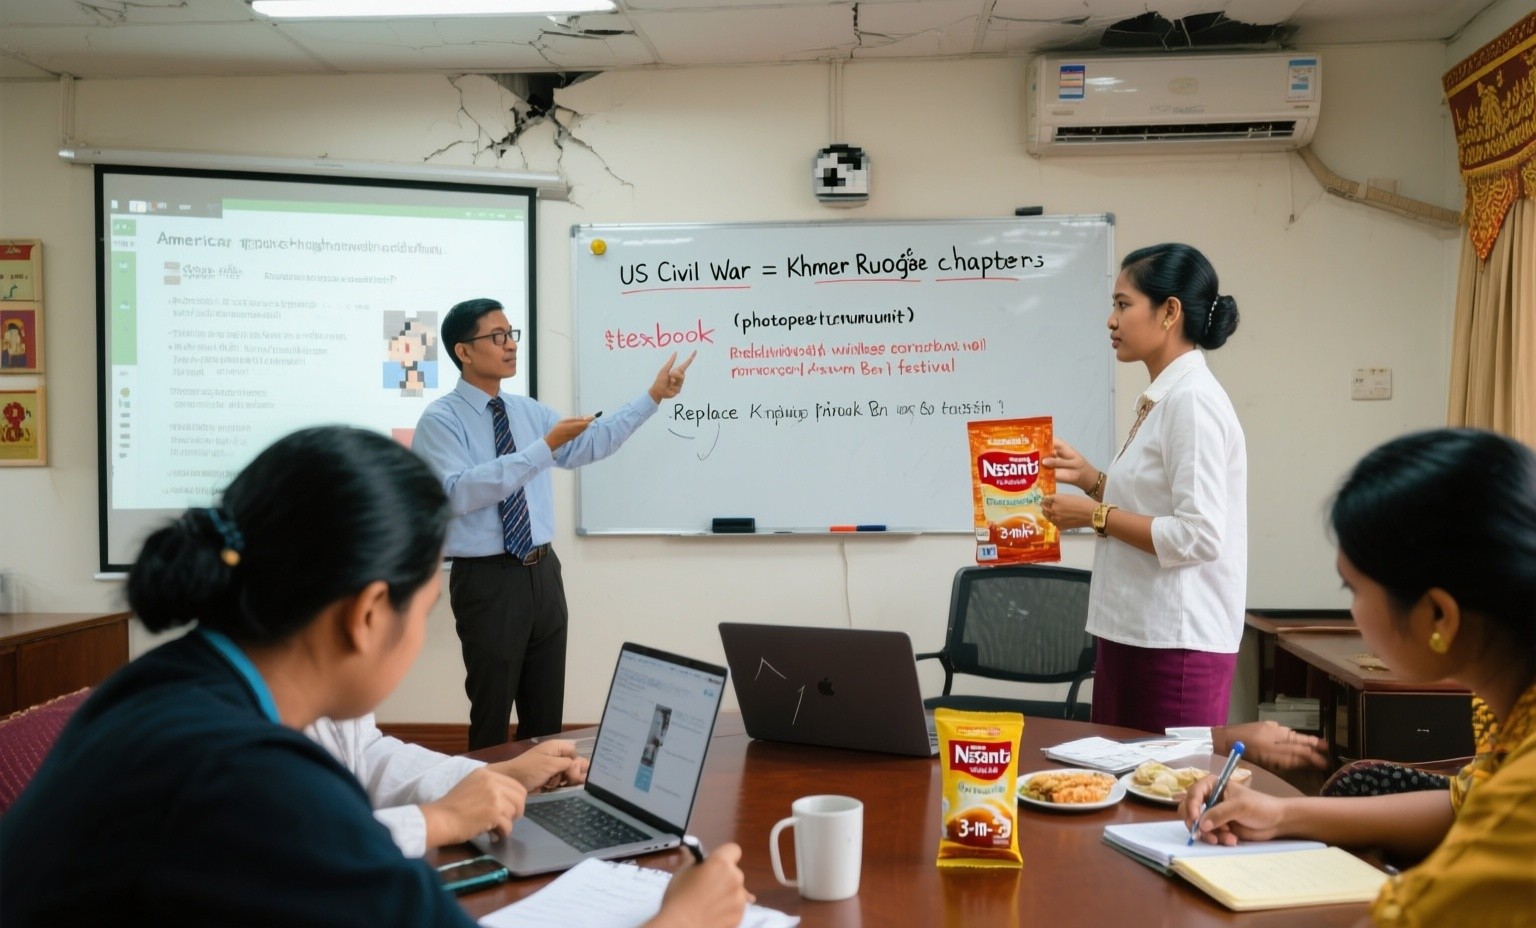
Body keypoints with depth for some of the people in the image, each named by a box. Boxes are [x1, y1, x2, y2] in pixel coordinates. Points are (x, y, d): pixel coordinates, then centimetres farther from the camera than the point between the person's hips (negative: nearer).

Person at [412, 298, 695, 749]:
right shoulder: (440, 420, -10)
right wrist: (545, 447, -27)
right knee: (492, 714, 6)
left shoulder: (529, 411, 9)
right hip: (487, 580, -6)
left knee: (547, 713, 14)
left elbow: (592, 443, 13)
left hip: (543, 572, 6)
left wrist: (653, 396, 7)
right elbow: (459, 492, -25)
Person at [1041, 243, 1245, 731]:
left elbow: (1199, 537, -21)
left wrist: (1097, 516, -14)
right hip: (1131, 635, 9)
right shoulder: (1161, 398, 12)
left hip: (1177, 647, -9)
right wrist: (1090, 480, 8)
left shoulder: (1192, 400, -15)